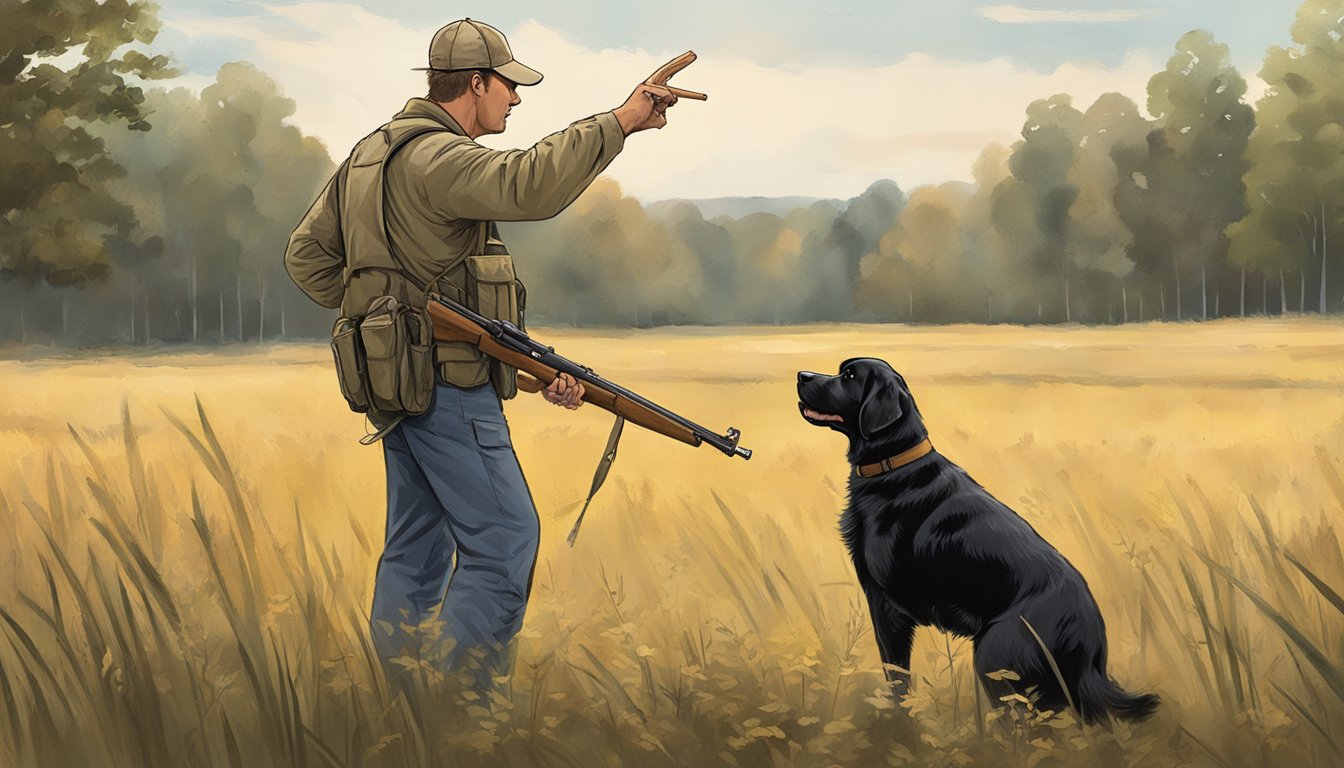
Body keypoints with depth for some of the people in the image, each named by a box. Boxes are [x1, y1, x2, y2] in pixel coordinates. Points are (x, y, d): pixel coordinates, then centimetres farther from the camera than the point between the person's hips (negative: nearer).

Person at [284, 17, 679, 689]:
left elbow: (307, 253, 20)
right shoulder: (436, 156, -15)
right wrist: (619, 123, -32)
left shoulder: (370, 152, 16)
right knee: (504, 540, -6)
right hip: (447, 382, -10)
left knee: (417, 546, 13)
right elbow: (530, 185, -34)